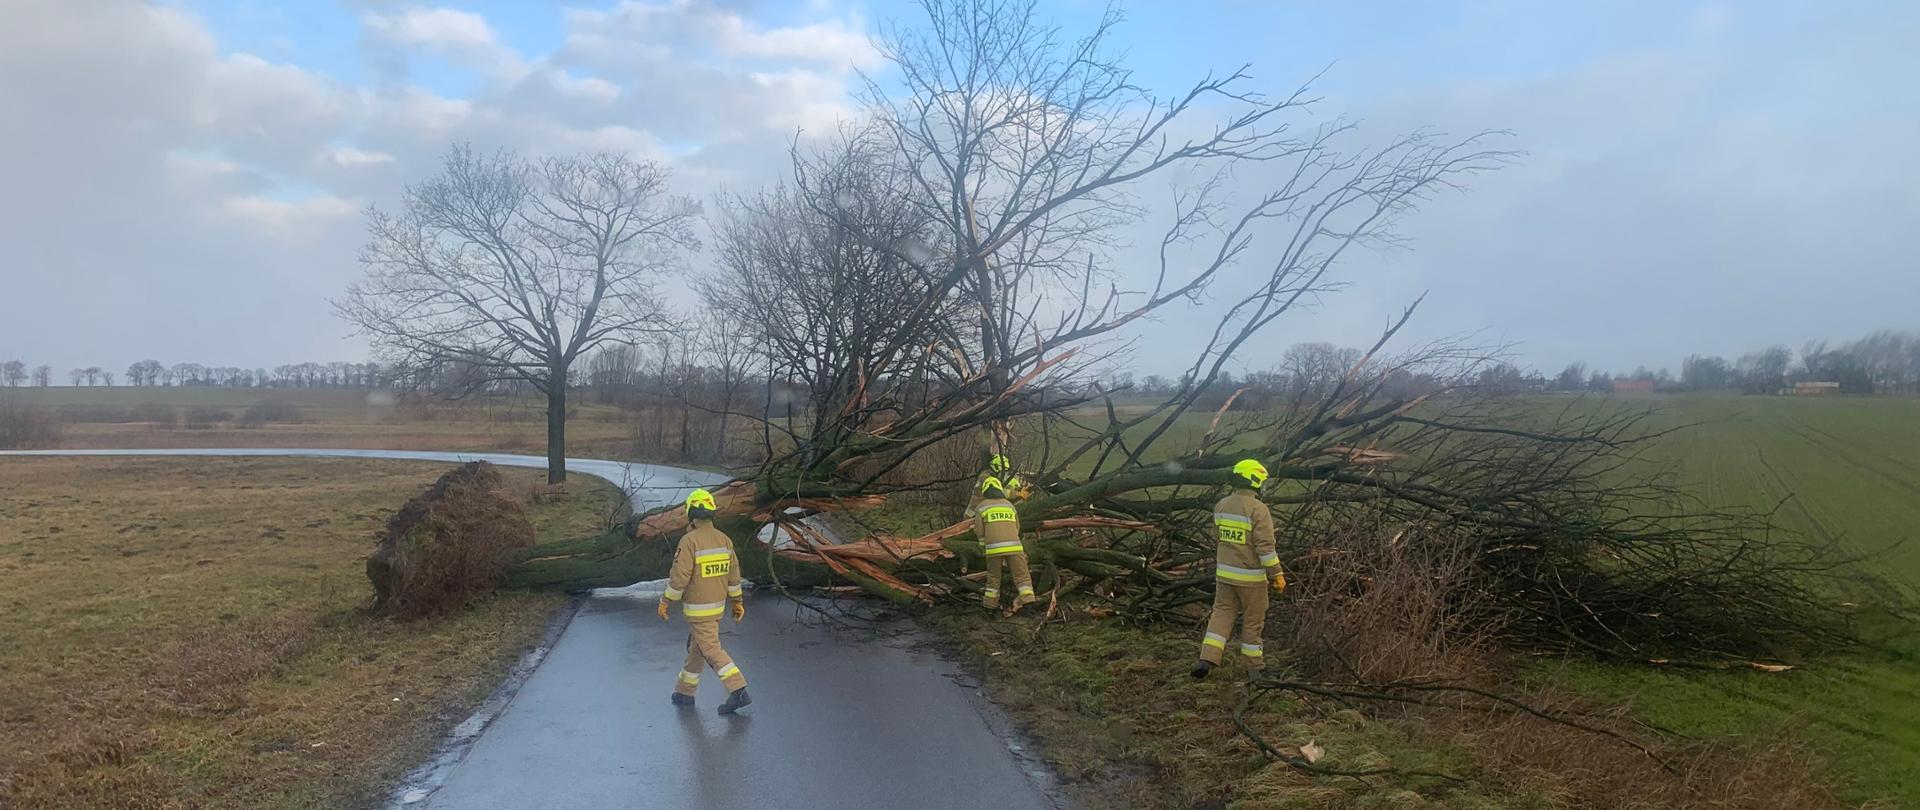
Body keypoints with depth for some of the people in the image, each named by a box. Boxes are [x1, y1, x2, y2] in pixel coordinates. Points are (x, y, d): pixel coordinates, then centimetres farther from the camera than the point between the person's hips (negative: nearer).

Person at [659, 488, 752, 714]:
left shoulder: (689, 541, -20)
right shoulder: (724, 539, 1)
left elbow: (679, 576, -21)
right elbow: (733, 574, 6)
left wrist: (665, 602, -10)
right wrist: (737, 602, 14)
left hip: (698, 609, -7)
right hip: (717, 604, 7)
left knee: (711, 650, -5)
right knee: (696, 647, 19)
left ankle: (738, 692, -13)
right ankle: (685, 692, 29)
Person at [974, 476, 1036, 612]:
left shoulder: (982, 506, 8)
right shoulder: (1009, 505, 16)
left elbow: (979, 531, 8)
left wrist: (983, 546, 25)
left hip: (993, 548, -1)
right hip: (1013, 545, 1)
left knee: (993, 575, 15)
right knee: (1021, 574, 2)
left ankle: (990, 601, 19)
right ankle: (1027, 599, -10)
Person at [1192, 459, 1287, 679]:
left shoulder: (1221, 506, 3)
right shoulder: (1258, 509, -18)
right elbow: (1266, 546, -21)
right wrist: (1277, 574, -14)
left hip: (1225, 574, 5)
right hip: (1251, 577, -5)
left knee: (1221, 614, 10)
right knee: (1253, 620, 9)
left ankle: (1207, 660, -3)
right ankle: (1255, 665, 22)